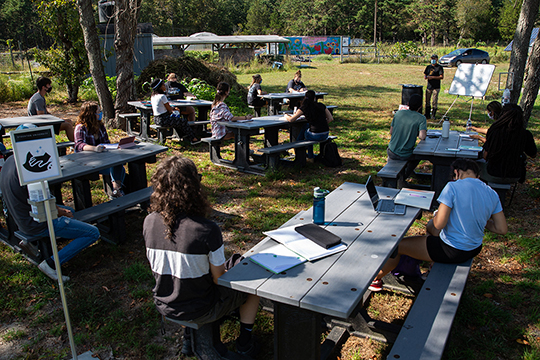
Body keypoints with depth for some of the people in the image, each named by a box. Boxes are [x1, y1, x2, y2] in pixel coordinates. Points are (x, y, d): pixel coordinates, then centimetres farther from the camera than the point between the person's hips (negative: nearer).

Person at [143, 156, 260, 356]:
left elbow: (157, 267, 2)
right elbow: (219, 279, -18)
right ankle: (245, 341, 27)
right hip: (198, 311, -6)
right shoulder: (207, 230, -31)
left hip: (164, 306, 6)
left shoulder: (149, 223, -14)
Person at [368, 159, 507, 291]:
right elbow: (502, 229, 2)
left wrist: (436, 215, -2)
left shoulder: (453, 187, -21)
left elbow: (439, 224, -25)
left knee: (397, 246, 7)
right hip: (475, 249, 8)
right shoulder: (492, 194, -2)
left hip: (452, 252, -8)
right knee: (430, 226, 34)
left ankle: (375, 279, 27)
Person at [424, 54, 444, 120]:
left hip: (436, 87, -5)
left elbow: (442, 77, -9)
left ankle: (433, 115, 2)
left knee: (435, 101, -5)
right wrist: (425, 77, -6)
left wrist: (432, 77, -17)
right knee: (427, 101, 5)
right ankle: (427, 114, 13)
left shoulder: (439, 67, -1)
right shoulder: (428, 67, 14)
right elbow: (425, 75, 19)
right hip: (429, 86, 5)